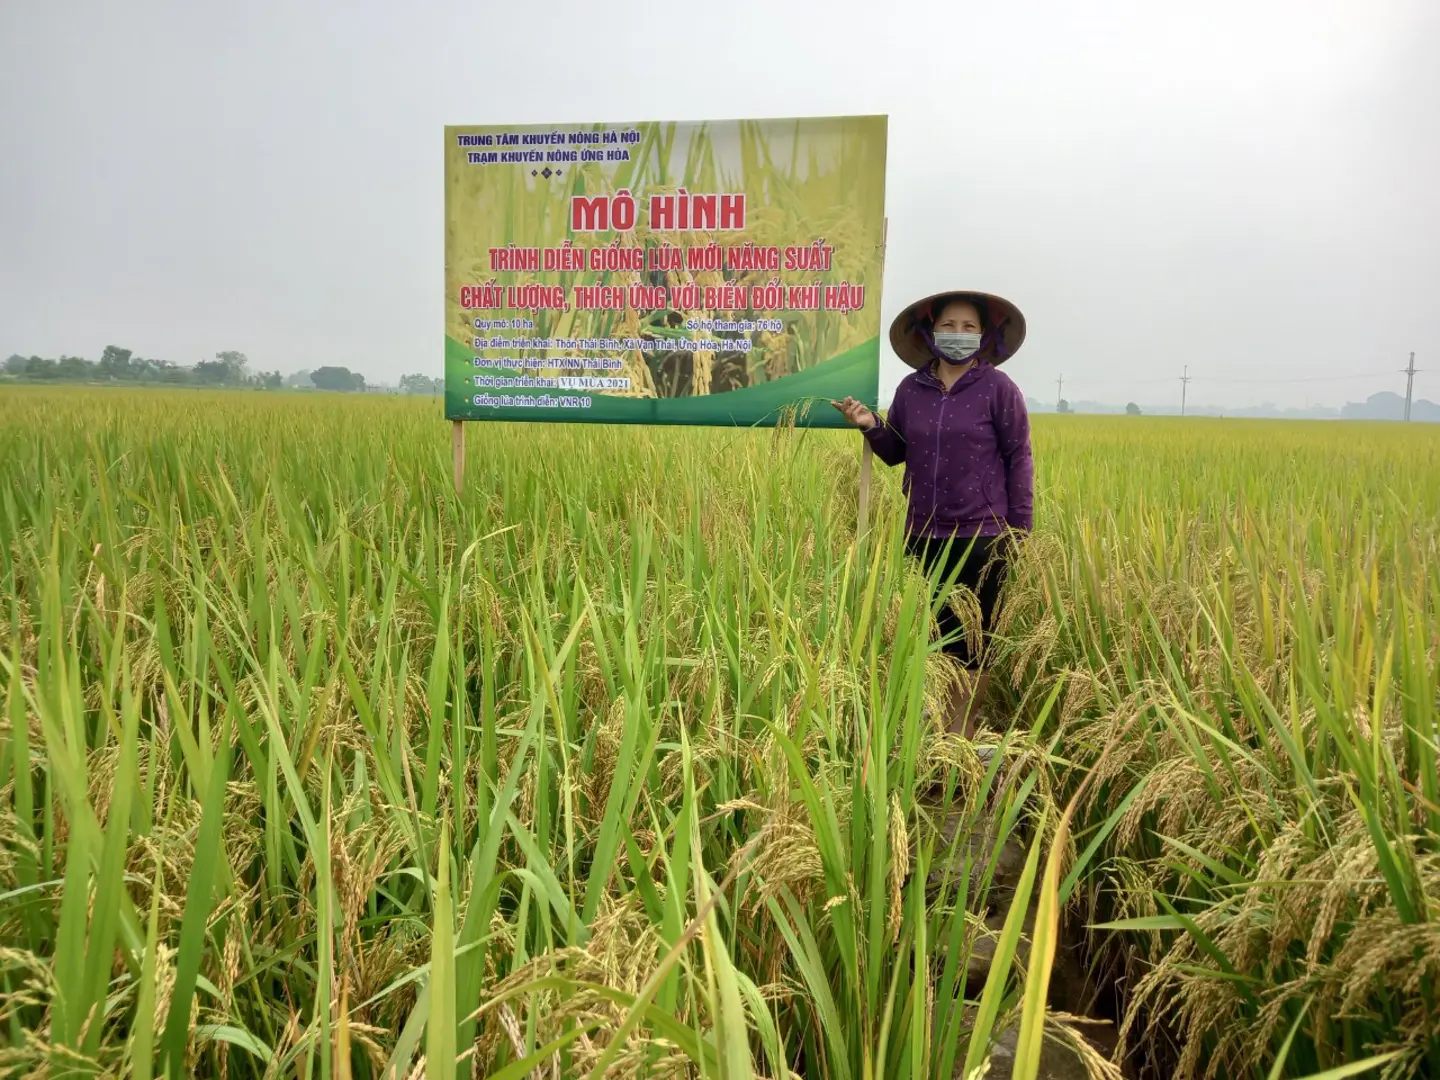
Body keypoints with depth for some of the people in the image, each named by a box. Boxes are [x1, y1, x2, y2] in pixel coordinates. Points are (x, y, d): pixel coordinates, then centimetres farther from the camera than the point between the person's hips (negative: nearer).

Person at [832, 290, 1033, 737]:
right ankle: (963, 726, 27)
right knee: (944, 632, 13)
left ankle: (956, 734, 13)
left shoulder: (998, 388, -5)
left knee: (974, 636, 2)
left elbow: (1019, 458, -3)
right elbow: (896, 453, 12)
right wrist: (871, 426, -8)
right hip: (927, 535, 4)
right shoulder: (910, 389, 5)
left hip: (982, 534, -4)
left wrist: (1019, 528, -6)